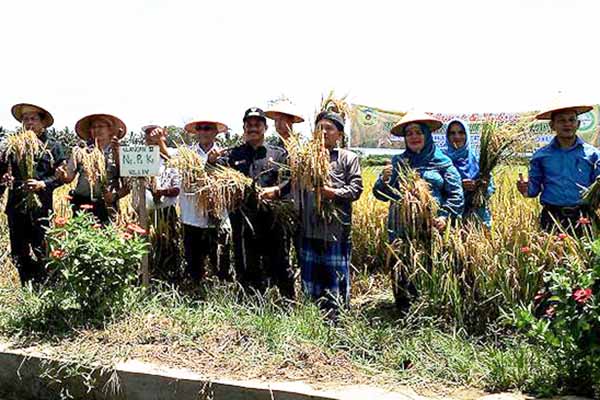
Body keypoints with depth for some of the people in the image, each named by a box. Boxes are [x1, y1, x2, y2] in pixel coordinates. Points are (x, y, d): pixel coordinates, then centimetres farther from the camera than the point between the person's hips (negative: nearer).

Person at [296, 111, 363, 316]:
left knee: (337, 277, 2)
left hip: (337, 228, -4)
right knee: (309, 277, 12)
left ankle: (337, 319, 15)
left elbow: (356, 189, -3)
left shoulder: (348, 158, 5)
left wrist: (332, 193, -16)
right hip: (309, 228, 4)